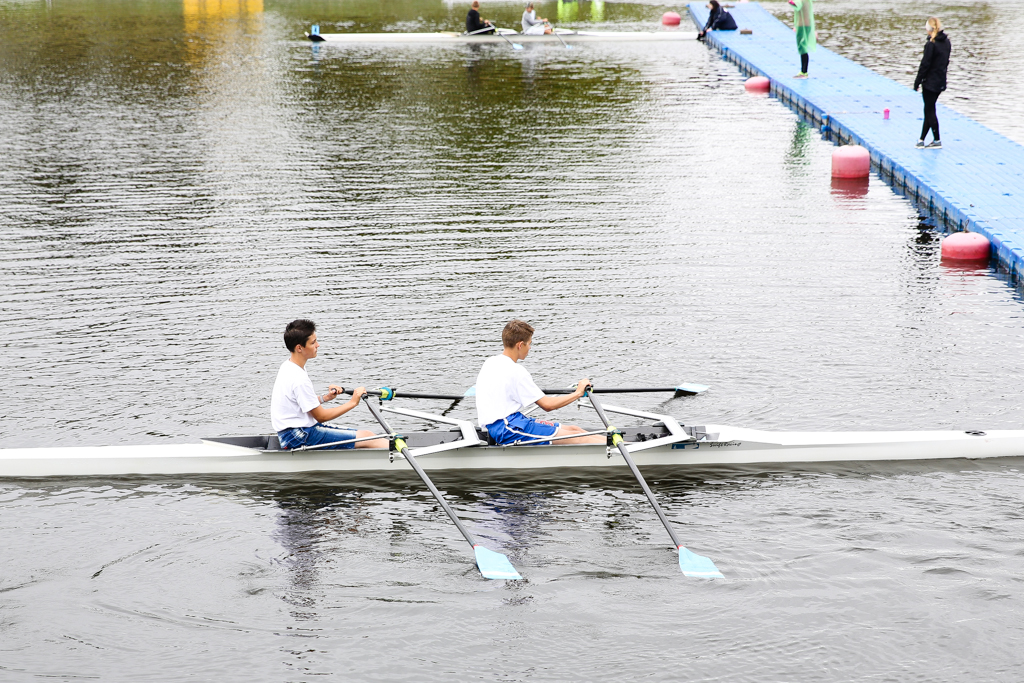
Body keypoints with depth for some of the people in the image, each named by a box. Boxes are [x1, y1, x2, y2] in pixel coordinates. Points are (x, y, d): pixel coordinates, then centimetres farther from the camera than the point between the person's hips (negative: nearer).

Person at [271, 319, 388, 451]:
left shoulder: (287, 366, 9)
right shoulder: (298, 379, -22)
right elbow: (321, 416, -15)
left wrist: (325, 398, 6)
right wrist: (352, 403, -9)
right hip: (297, 438, -10)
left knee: (365, 434, 5)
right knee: (366, 438, -13)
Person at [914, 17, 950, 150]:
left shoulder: (931, 44, -18)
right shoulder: (946, 42, 6)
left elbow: (925, 64, -17)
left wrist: (917, 82, -10)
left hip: (930, 82, -8)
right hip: (941, 82, 8)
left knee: (930, 111, 1)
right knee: (929, 110, 14)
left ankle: (937, 141, 2)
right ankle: (922, 140, 19)